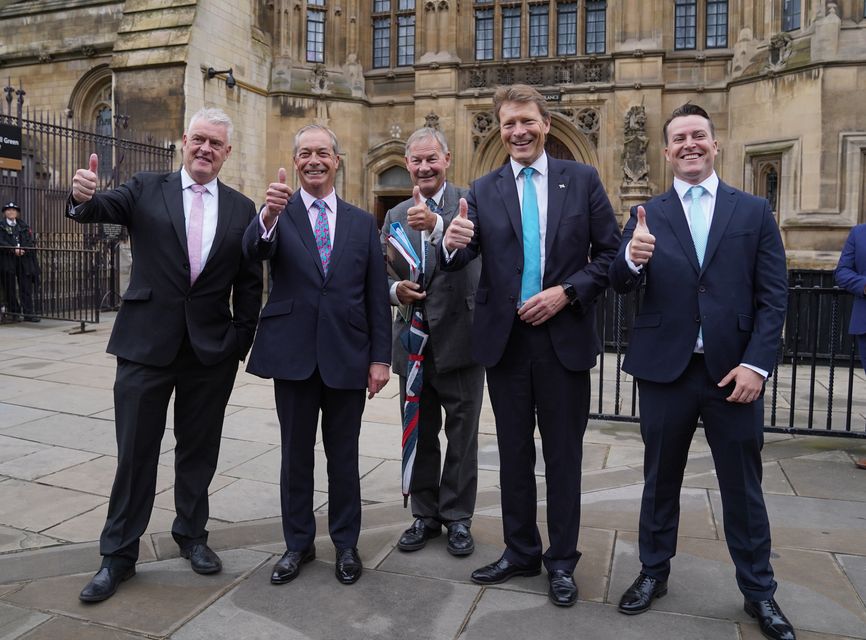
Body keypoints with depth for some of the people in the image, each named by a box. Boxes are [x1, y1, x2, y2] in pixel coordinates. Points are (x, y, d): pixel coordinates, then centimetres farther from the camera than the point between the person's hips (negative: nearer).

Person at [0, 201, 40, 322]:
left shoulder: (24, 226, 16)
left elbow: (32, 242, 8)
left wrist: (22, 249, -10)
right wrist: (13, 250, -19)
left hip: (24, 259, 2)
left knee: (26, 288, -3)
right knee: (10, 288, 2)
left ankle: (29, 314, -4)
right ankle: (14, 313, 8)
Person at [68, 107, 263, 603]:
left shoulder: (242, 209, 5)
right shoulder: (147, 190, 3)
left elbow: (250, 283, 6)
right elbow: (102, 210, -16)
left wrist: (242, 340, 1)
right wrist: (85, 197, -39)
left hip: (212, 350, 1)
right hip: (148, 343, -1)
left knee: (199, 450, 14)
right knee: (136, 451, 8)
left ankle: (192, 535, 34)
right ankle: (119, 554, 24)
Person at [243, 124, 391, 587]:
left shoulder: (362, 222, 7)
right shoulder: (279, 213, 2)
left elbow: (376, 295, 5)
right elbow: (255, 250, -20)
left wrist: (380, 357, 0)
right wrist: (269, 215, -41)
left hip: (347, 355, 1)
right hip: (293, 353, -1)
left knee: (343, 455, 12)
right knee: (296, 455, 12)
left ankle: (346, 544, 28)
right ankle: (298, 543, 29)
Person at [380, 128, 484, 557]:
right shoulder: (396, 216, 11)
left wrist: (436, 224, -43)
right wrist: (395, 290, -11)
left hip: (460, 336, -4)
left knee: (461, 434, 7)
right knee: (419, 433, 14)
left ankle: (457, 517, 24)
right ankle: (425, 514, 30)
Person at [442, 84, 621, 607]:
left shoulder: (582, 179, 2)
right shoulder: (484, 190, 5)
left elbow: (611, 253, -1)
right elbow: (460, 263, -4)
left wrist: (567, 292, -15)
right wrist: (453, 244, -26)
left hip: (565, 336, -1)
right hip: (505, 338, 2)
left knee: (563, 452, 9)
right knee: (514, 451, 13)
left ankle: (562, 561, 25)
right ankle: (521, 552, 30)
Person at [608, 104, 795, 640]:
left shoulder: (755, 211, 4)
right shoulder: (647, 215, 5)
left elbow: (774, 297, 0)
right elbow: (622, 286, -5)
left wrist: (756, 364, -10)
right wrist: (632, 258, -28)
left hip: (733, 371, 0)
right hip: (665, 369, 1)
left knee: (743, 487, 11)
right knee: (660, 479, 14)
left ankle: (759, 590, 31)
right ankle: (654, 571, 33)